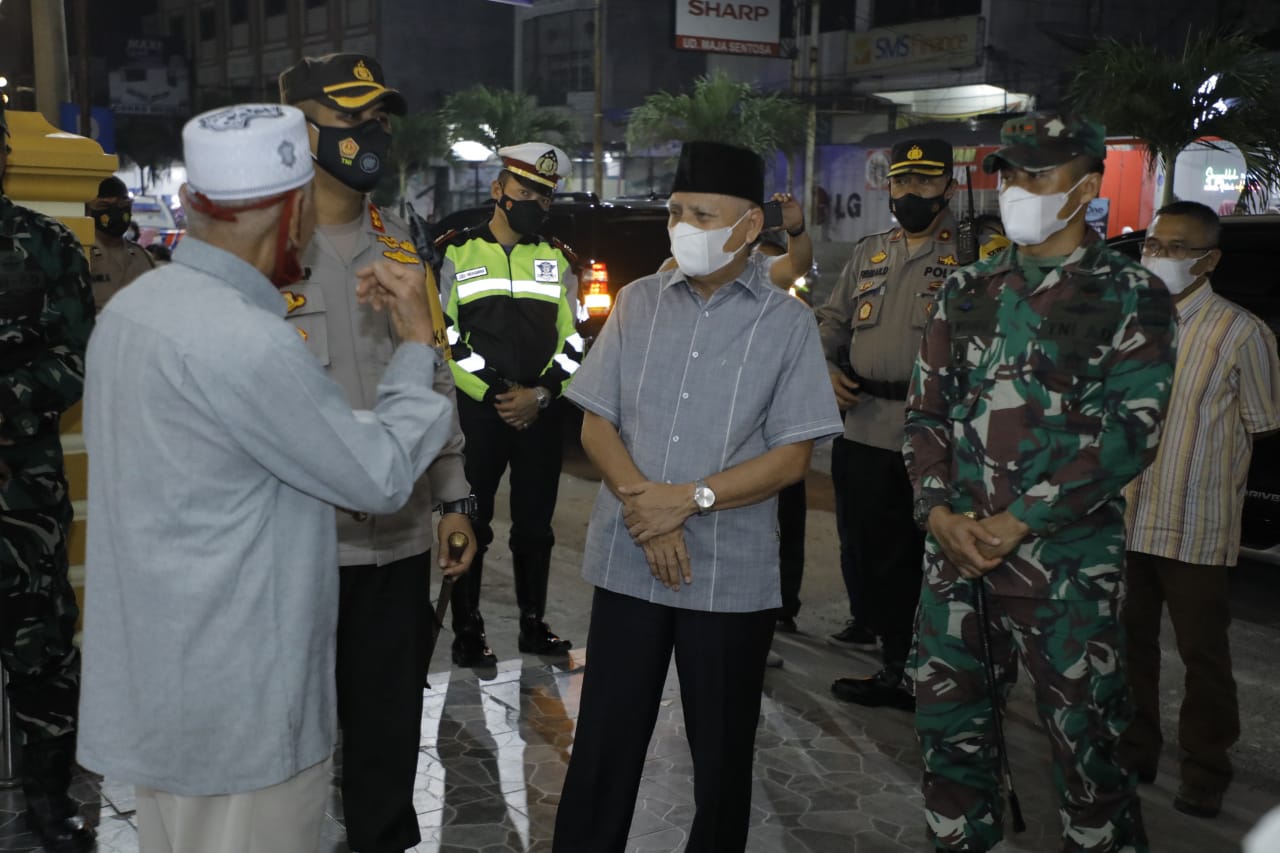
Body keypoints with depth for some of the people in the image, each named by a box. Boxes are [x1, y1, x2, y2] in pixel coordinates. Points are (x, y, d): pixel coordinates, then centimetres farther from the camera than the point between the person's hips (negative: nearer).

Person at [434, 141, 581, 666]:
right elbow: (444, 337, -4)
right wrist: (493, 394, -11)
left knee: (535, 525, 10)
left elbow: (575, 340, 7)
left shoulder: (558, 260, 11)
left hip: (540, 413, 3)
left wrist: (540, 393, -8)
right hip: (475, 410, -2)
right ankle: (467, 631, 13)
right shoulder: (456, 253, 3)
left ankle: (534, 624, 23)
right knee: (471, 524, 2)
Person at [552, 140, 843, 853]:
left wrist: (688, 500, -15)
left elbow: (791, 458, -6)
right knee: (605, 741, 8)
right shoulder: (638, 302, 4)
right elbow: (596, 425, 4)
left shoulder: (788, 322, -3)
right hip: (627, 562, 2)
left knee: (722, 750, 13)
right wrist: (646, 511, -11)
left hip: (732, 573, -1)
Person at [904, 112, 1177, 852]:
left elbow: (1130, 432, -10)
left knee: (1086, 739, 5)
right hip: (956, 547, 5)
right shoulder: (967, 291, 11)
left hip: (1066, 557, -4)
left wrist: (1016, 523, -15)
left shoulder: (1133, 297, -2)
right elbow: (926, 408, 10)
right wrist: (940, 511, -6)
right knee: (951, 726, 13)